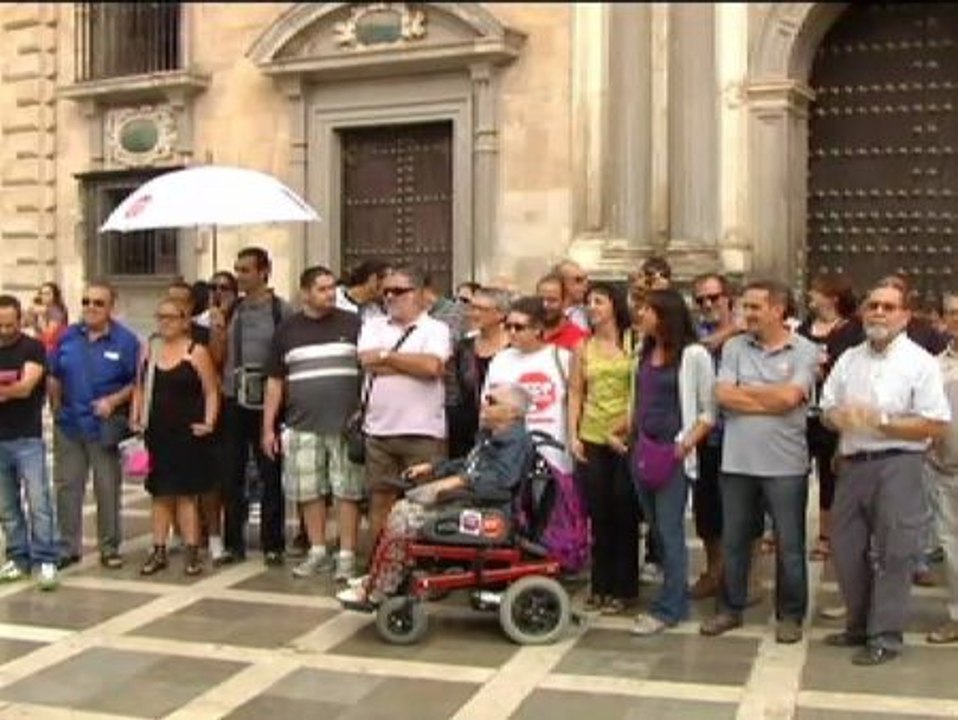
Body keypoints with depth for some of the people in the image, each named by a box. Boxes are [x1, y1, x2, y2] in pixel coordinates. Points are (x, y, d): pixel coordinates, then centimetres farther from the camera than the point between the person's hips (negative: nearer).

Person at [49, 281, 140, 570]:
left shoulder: (125, 340, -7)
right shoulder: (68, 336, 4)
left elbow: (138, 381, -7)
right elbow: (54, 376, 12)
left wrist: (113, 401, -18)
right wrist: (56, 406, 5)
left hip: (105, 426, -3)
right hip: (68, 424, 4)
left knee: (107, 489, 6)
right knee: (66, 486, 9)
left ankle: (109, 549, 17)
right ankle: (68, 547, 20)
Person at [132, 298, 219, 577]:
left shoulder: (196, 352, -6)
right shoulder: (149, 350, 9)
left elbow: (211, 391, -6)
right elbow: (140, 387, 16)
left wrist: (209, 422, -17)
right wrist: (135, 417, 5)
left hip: (187, 433, -4)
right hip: (157, 433, 4)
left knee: (185, 493, 1)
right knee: (160, 493, 9)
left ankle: (192, 553, 8)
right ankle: (159, 551, 16)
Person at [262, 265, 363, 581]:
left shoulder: (353, 324, 2)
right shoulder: (287, 330, 9)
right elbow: (275, 381, 11)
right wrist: (268, 427, 7)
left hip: (346, 425, -2)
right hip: (302, 426, 3)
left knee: (347, 491, -1)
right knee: (309, 492, 8)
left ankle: (347, 555, 8)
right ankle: (317, 552, 22)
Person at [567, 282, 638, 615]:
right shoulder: (583, 347, 8)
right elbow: (575, 394, 8)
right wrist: (572, 435, 0)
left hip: (627, 439, -3)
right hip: (592, 439, 3)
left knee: (624, 515, 3)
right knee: (598, 515, 8)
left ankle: (622, 588, 14)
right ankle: (600, 585, 19)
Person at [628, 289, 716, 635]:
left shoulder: (693, 354, -9)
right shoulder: (645, 353, 12)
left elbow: (709, 411, -8)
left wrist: (686, 445, -15)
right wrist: (631, 437, 11)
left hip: (673, 453, -7)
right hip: (643, 450, 7)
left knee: (670, 531, -3)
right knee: (657, 530, 10)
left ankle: (667, 608, 3)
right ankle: (675, 598, 21)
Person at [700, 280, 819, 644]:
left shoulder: (804, 351, -4)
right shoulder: (734, 347, 5)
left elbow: (788, 397, -17)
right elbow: (723, 396, -7)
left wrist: (745, 390, -4)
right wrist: (772, 400, -10)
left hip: (785, 464, -3)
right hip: (737, 462, 3)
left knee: (789, 544, 7)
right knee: (733, 541, 13)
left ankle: (790, 614, 22)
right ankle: (730, 608, 27)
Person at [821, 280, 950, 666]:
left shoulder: (920, 362, -5)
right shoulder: (848, 360, 13)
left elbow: (937, 426, -12)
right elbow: (827, 410, 15)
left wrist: (881, 421, -18)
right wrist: (841, 418, -8)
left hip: (897, 464, -6)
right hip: (852, 464, 6)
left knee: (892, 553, -1)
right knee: (846, 550, 12)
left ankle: (885, 636, 10)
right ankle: (858, 626, 28)